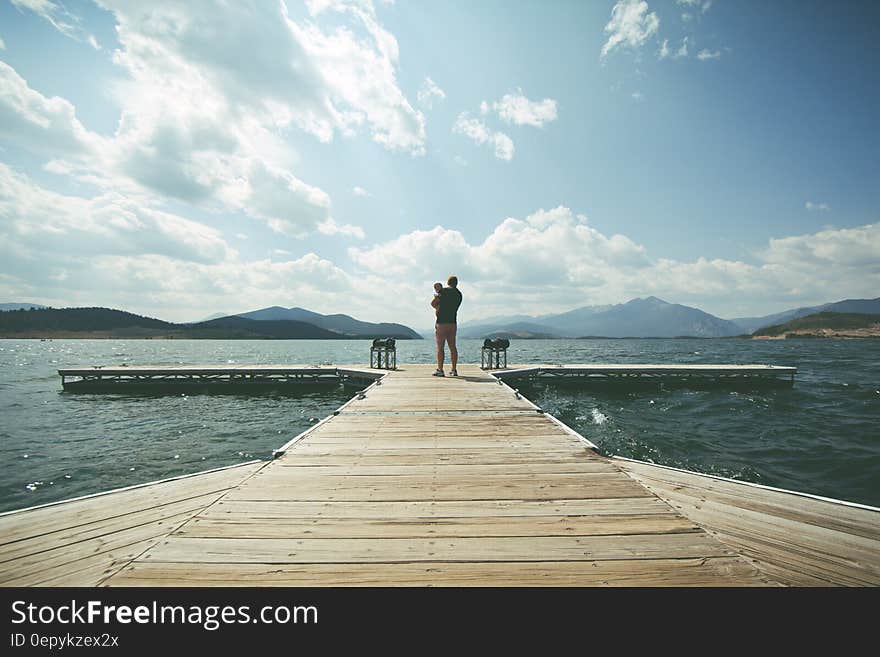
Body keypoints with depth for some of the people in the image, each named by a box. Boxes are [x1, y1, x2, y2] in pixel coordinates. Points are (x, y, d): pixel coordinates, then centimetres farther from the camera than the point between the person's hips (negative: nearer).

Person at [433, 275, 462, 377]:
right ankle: (454, 370, 11)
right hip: (453, 323, 6)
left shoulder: (444, 291, -7)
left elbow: (433, 303, -2)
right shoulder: (459, 295, 11)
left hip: (442, 322, -6)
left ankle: (440, 370, -2)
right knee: (452, 347, 9)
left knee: (440, 347, -2)